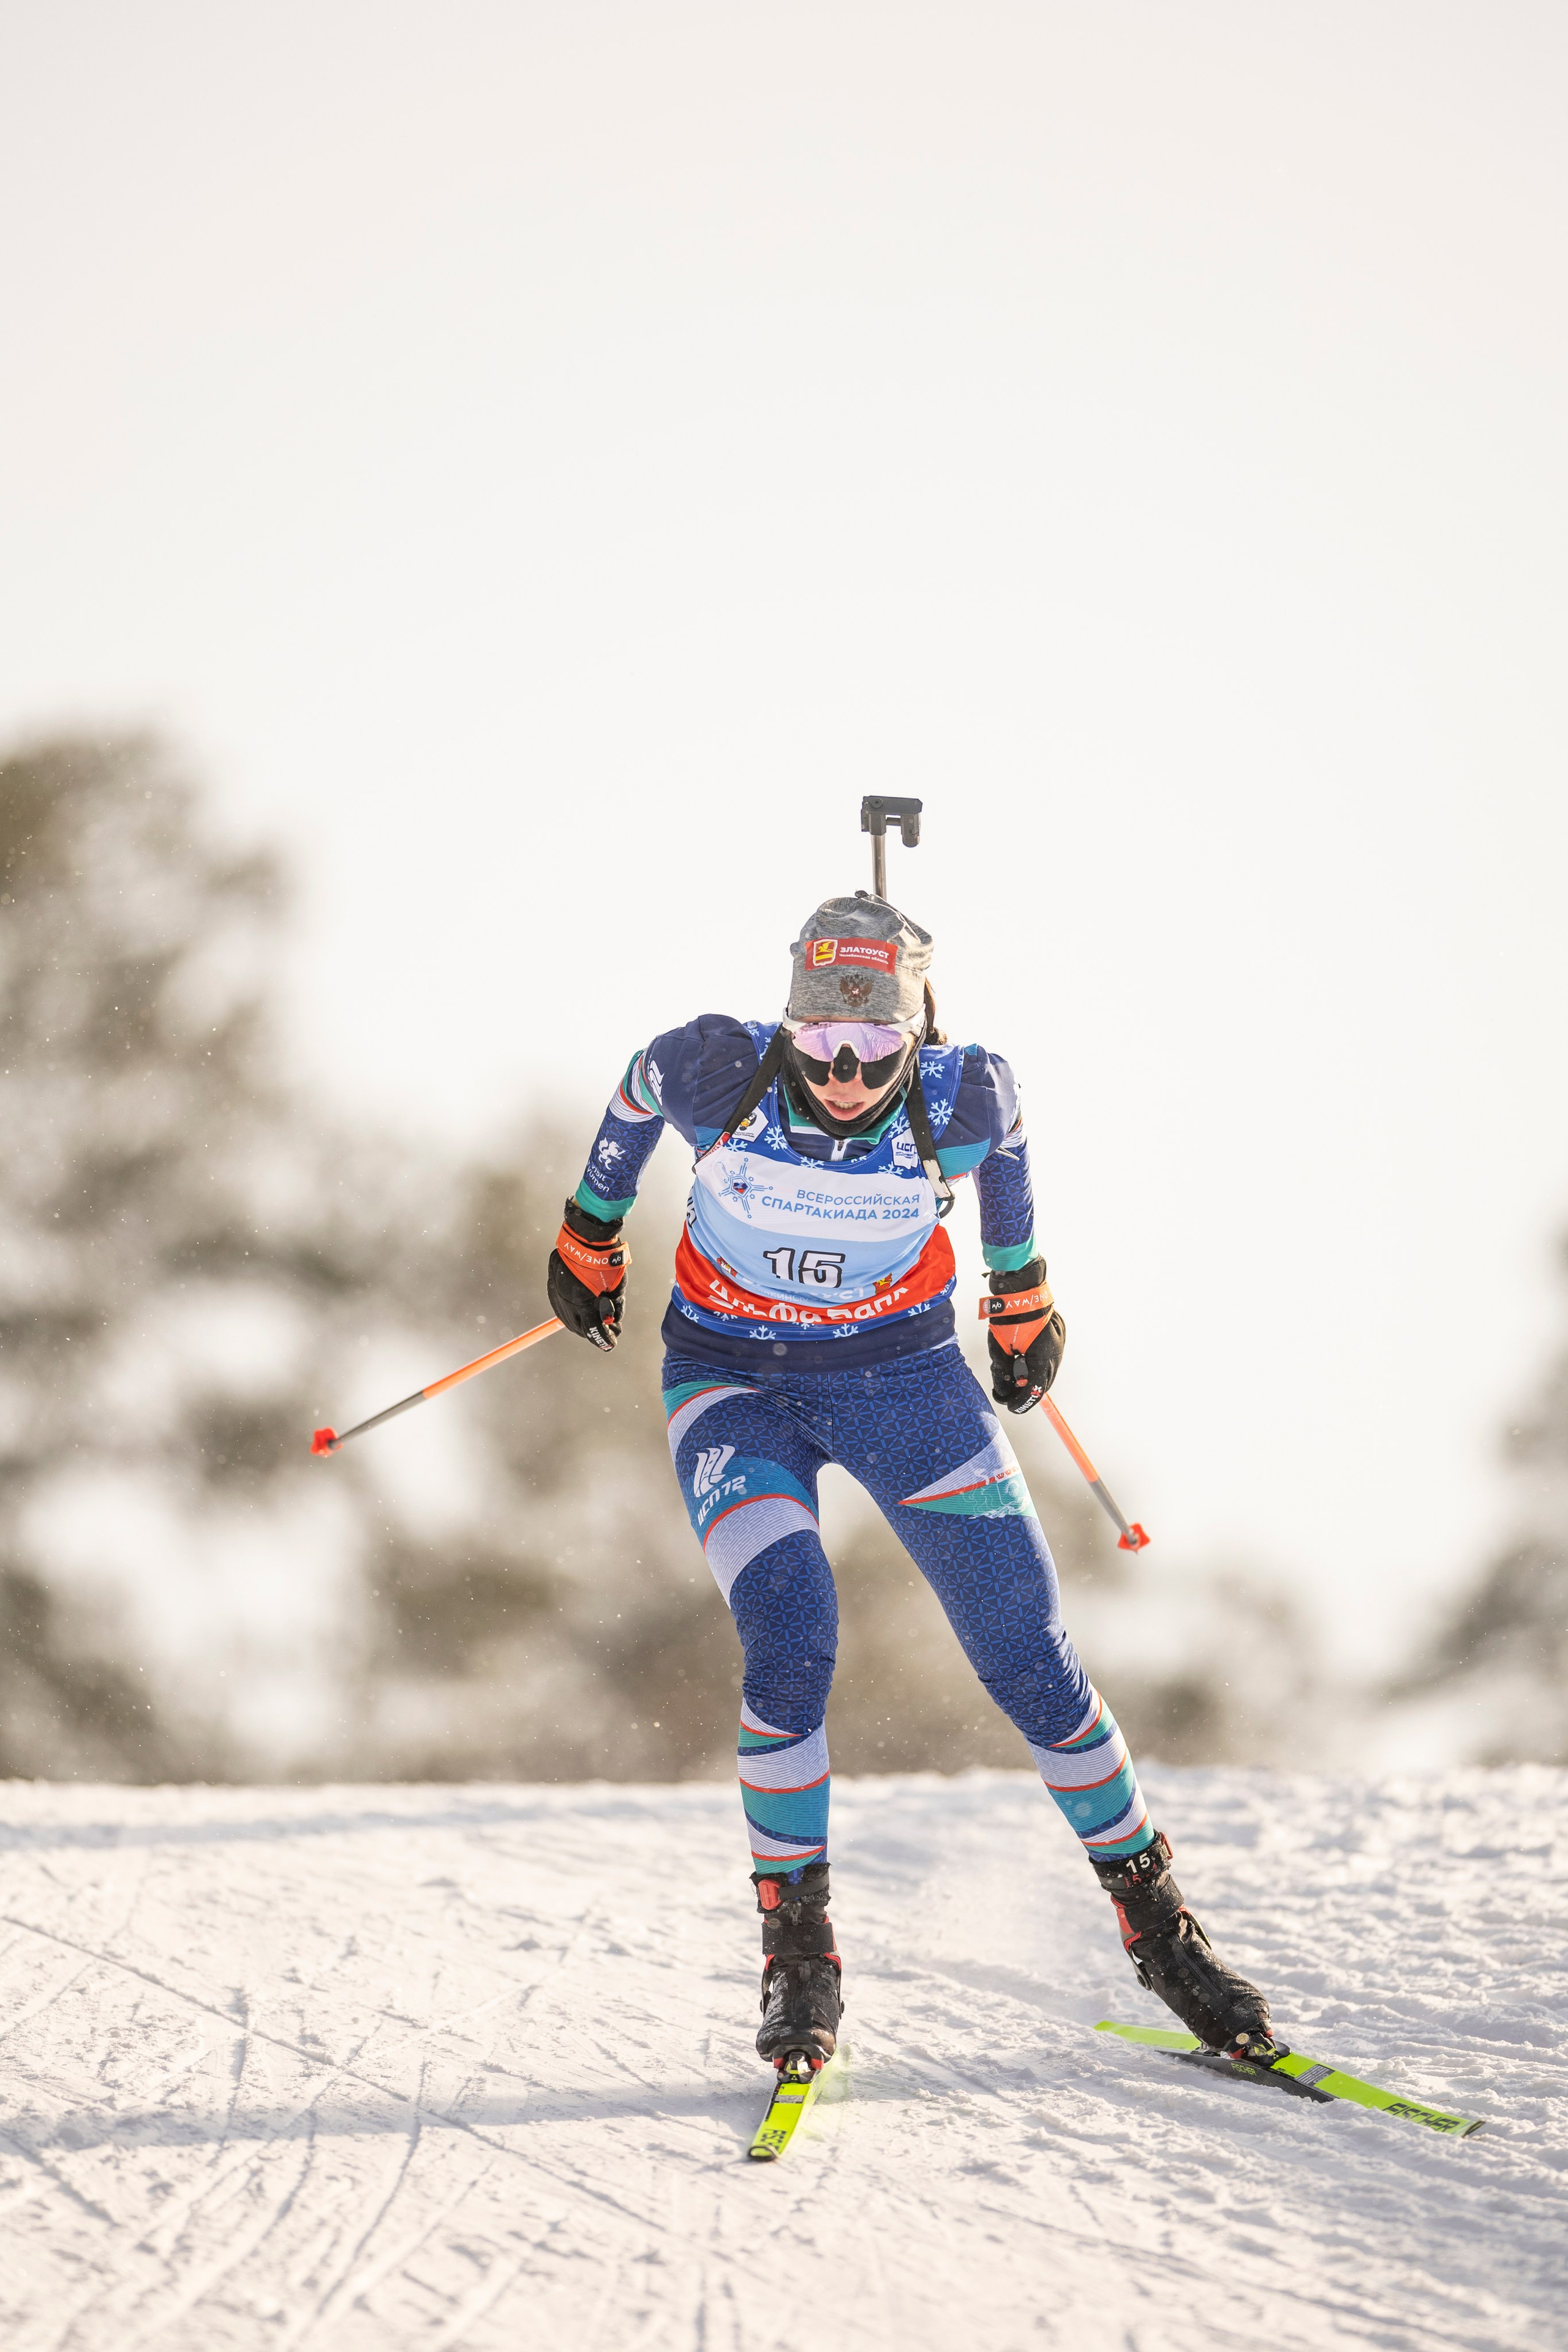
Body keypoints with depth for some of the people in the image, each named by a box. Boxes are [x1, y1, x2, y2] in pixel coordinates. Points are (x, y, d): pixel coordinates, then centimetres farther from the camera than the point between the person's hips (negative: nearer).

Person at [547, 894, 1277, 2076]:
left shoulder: (963, 1098, -21)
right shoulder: (717, 1070, -23)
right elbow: (637, 1095, 1)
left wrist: (1022, 1291, 17)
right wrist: (590, 1237, 15)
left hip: (907, 1370, 1)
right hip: (738, 1382, -1)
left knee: (1030, 1655, -3)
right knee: (791, 1640, -23)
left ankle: (1156, 1920, 15)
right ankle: (798, 1947, -4)